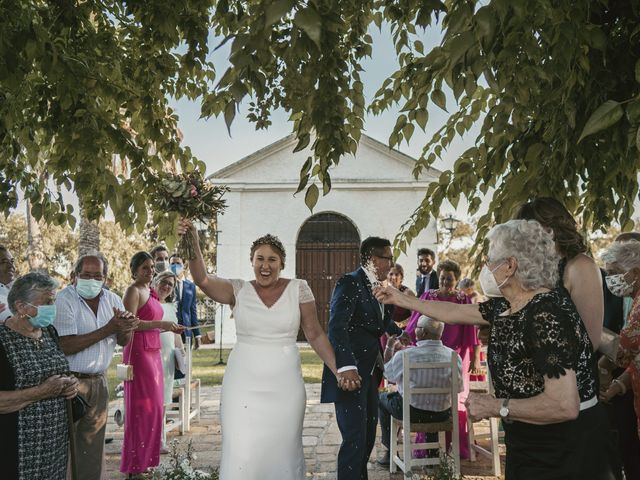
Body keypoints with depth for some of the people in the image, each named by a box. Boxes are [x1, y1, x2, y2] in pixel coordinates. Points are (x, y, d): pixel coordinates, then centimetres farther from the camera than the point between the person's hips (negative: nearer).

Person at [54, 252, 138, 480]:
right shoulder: (64, 300, -13)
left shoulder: (112, 300, 5)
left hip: (99, 382, 6)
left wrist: (125, 325, -19)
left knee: (93, 446, 14)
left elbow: (123, 341, 5)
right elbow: (65, 346, -22)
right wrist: (107, 329, -24)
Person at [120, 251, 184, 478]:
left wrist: (168, 328, 9)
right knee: (142, 406, -5)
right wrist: (160, 324, -24)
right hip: (139, 352, -8)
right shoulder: (133, 291, -9)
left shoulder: (151, 291, 16)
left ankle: (147, 457, 22)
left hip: (153, 353, 8)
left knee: (154, 404, 12)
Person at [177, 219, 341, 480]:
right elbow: (203, 280, -14)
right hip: (243, 383, 0)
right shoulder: (238, 289, 2)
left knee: (283, 450, 8)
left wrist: (339, 370, -1)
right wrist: (193, 244, -28)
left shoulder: (298, 288, 1)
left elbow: (315, 335, 4)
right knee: (240, 454, -3)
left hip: (284, 384, 0)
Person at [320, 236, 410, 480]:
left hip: (369, 372, 10)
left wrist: (398, 334, 20)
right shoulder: (349, 283, -15)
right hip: (351, 374, -10)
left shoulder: (377, 288, 13)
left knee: (368, 435, 19)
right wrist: (347, 367, -36)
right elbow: (337, 327, -27)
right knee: (355, 439, -9)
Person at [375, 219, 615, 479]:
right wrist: (401, 299, 21)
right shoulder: (506, 306, 1)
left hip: (564, 451, -8)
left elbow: (564, 406, -32)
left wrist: (494, 407, -22)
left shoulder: (547, 315, -27)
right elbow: (454, 312, 16)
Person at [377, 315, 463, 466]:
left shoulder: (404, 355, -19)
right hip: (442, 415, 3)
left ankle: (391, 452, 28)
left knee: (382, 397, 26)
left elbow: (388, 374, 0)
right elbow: (458, 388, 2)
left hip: (411, 412, -3)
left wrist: (389, 348, 14)